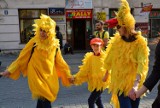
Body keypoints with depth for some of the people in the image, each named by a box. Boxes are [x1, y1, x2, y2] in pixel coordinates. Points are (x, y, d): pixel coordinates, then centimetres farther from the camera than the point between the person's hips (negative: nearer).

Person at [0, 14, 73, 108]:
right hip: (36, 76, -3)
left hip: (49, 77, 4)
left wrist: (68, 75, 14)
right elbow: (22, 58, -3)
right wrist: (9, 70, -6)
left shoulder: (55, 44, -1)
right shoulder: (34, 42, -10)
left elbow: (59, 62, 9)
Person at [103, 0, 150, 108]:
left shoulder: (140, 42, -14)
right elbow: (109, 59, 10)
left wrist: (136, 85, -37)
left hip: (134, 84, -1)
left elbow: (142, 65, -25)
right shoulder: (116, 40, -3)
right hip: (120, 82, 1)